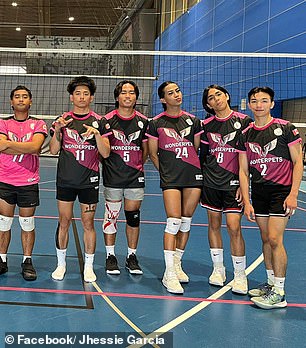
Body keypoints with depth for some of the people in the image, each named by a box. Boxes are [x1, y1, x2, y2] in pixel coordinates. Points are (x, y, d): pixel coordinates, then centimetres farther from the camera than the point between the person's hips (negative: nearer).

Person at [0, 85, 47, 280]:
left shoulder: (38, 124, 3)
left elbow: (35, 146, -15)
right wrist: (27, 149, -14)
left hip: (29, 182, -1)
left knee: (28, 224, 6)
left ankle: (27, 262, 17)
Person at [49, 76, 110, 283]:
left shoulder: (99, 122, 0)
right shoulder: (62, 120, 5)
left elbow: (106, 153, -5)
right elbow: (54, 150, 1)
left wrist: (96, 134, -21)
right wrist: (57, 130, -15)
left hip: (89, 180, -1)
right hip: (65, 180, 1)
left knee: (88, 223, 4)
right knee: (64, 221, 6)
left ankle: (89, 266, 17)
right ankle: (61, 263, 21)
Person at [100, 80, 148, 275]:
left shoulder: (143, 121, 5)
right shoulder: (108, 120, -2)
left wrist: (138, 166, 10)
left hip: (135, 176, 2)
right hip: (112, 177, -2)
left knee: (133, 216, 6)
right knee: (111, 215, 2)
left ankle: (132, 257, 20)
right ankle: (110, 256, 16)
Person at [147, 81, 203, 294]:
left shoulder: (193, 121, 9)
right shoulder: (156, 123, 2)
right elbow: (153, 154, 8)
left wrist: (194, 169, 11)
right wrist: (166, 172, 5)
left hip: (194, 176, 3)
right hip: (170, 179, -3)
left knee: (186, 221, 7)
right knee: (174, 221, -12)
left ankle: (177, 264, 23)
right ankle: (169, 274, -6)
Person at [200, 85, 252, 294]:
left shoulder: (243, 121, -2)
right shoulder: (207, 125, 7)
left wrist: (244, 184, -7)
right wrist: (200, 178, 9)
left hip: (233, 182, -3)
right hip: (211, 182, 4)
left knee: (234, 227, -8)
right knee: (214, 224, 9)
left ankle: (240, 275, 7)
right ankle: (218, 269, 23)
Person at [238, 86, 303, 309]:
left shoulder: (285, 128, -4)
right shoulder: (246, 135, 7)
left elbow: (298, 162, -3)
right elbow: (243, 171, 7)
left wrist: (293, 194, -11)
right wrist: (246, 201, 0)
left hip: (282, 191, -4)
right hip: (259, 192, 5)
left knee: (275, 239, -10)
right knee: (266, 239, 9)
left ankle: (279, 294, -1)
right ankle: (271, 283, 22)